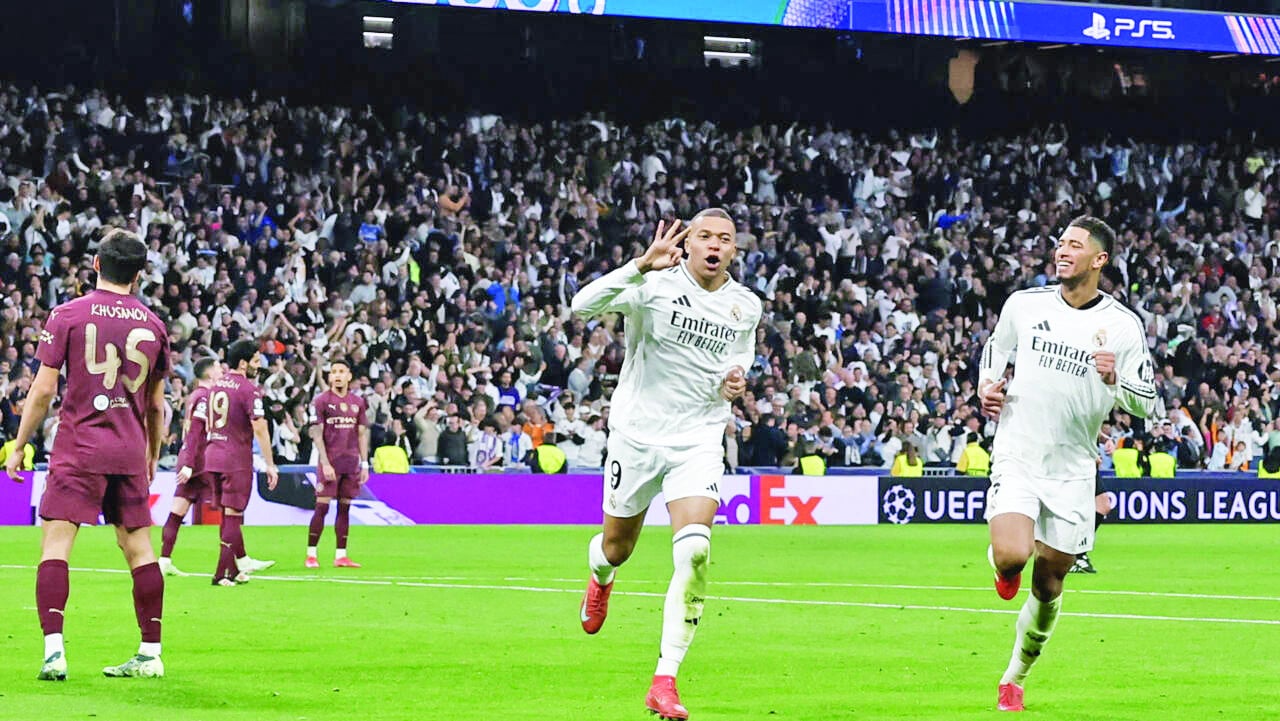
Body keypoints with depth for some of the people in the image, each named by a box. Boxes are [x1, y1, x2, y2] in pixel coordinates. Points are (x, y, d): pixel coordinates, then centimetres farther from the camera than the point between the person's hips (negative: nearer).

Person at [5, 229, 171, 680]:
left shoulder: (68, 315, -3)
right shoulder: (152, 324, 8)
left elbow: (43, 389, -4)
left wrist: (19, 446, 4)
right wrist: (152, 457, 25)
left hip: (78, 448, -4)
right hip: (130, 452, 4)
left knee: (55, 543, -5)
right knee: (138, 547, 9)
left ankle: (53, 650, -18)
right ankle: (150, 654, 12)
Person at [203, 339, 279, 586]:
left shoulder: (215, 387, 11)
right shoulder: (249, 390, -13)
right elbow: (259, 429, -17)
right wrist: (270, 464, -14)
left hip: (213, 455, 7)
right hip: (237, 460, -7)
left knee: (229, 514, 17)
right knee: (232, 516, -2)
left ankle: (241, 562, 27)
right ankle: (222, 574, -2)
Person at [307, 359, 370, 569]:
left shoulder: (357, 402, 11)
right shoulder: (321, 401, -2)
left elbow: (362, 434, 14)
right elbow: (317, 434, -5)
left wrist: (365, 464, 8)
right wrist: (325, 463, -13)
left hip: (351, 463, 4)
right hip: (330, 462, -4)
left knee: (344, 508, 5)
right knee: (322, 507, -7)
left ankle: (341, 555, 8)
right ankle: (311, 554, -2)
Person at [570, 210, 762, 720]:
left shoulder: (746, 306, 3)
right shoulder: (656, 286, -12)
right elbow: (583, 306, -26)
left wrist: (736, 379, 0)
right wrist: (642, 266, -39)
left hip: (698, 443, 1)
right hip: (637, 435, -1)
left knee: (695, 551, -20)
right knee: (617, 548, 14)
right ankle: (600, 576, 57)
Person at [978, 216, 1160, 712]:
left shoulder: (1123, 326, -3)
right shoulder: (1024, 304, 1)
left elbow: (1147, 403, 0)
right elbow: (995, 350, 21)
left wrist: (1115, 382, -20)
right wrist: (986, 384, 1)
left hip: (1072, 470, 1)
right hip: (1018, 456, -1)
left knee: (1048, 586, 7)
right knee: (1012, 556, -25)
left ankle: (1016, 678, 29)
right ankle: (1002, 564, 14)